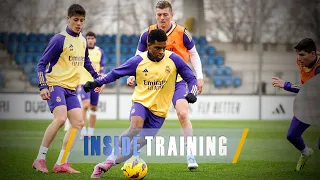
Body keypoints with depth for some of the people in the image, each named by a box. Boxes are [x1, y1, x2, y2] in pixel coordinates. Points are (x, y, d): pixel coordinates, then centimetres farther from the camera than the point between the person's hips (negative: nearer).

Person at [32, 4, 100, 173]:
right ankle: (40, 159, -16)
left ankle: (61, 164, 2)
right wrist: (43, 87, -21)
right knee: (60, 118, -26)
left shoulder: (83, 40, 10)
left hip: (71, 89, 8)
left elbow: (86, 61, 28)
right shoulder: (59, 39, -12)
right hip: (56, 84, -8)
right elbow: (42, 63, -12)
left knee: (78, 122, -2)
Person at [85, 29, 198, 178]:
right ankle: (110, 159, -16)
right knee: (136, 127, -32)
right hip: (141, 102, -1)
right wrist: (97, 83, -7)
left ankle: (107, 165, 13)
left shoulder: (173, 60, -8)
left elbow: (191, 79, 0)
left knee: (141, 142, -3)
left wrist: (192, 93, -19)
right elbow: (115, 73, 4)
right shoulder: (138, 61, -8)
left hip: (159, 110, 2)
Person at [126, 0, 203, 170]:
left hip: (177, 81, -2)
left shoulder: (182, 33, -7)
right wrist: (132, 75, -8)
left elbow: (193, 54, 5)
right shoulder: (148, 33, -4)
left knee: (183, 114, -20)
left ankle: (190, 155, -11)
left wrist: (199, 77, -2)